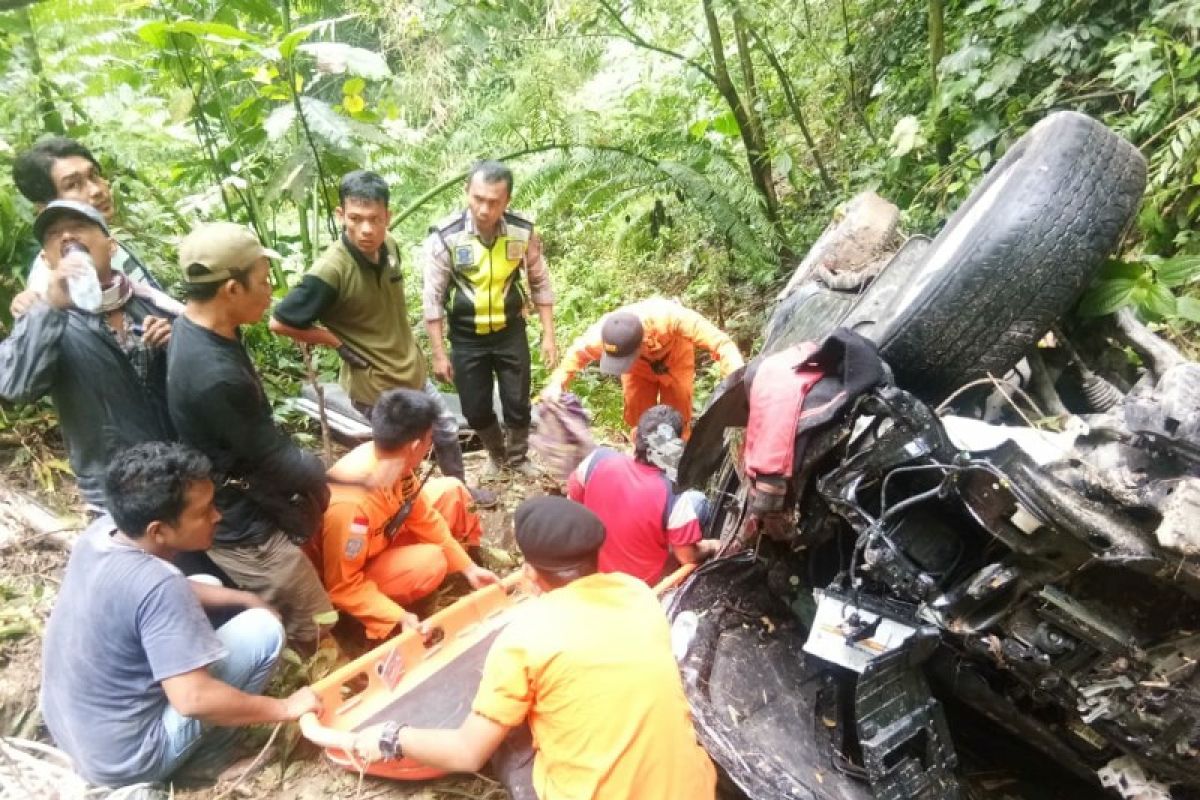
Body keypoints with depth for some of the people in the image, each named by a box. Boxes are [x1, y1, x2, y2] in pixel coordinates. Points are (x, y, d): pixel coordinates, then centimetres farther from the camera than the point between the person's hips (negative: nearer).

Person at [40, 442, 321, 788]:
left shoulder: (100, 531, -8)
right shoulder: (156, 585, -33)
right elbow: (193, 700, -33)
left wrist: (241, 598, 5)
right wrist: (285, 708, -19)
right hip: (125, 758, -8)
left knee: (203, 590, 14)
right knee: (262, 630, -10)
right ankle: (204, 759, 8)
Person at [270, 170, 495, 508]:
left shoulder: (389, 246, -4)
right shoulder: (331, 270, -27)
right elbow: (280, 322, -22)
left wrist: (405, 345, 11)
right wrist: (340, 344, -16)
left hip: (413, 372, 8)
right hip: (375, 387, -8)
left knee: (447, 431, 24)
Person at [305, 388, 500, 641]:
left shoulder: (391, 462, -18)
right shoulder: (351, 503, -41)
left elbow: (423, 515, -3)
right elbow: (343, 586, -30)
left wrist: (467, 566, -2)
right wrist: (398, 617, -34)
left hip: (379, 537, 7)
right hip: (347, 578, -7)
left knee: (451, 491, -1)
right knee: (432, 562, -29)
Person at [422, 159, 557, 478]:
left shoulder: (523, 231, -14)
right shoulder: (445, 237, -20)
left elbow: (540, 284, -1)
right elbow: (434, 299, -12)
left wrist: (548, 336, -3)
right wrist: (439, 353, -9)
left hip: (510, 332, 1)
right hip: (466, 337, 0)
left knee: (518, 403, 9)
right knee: (475, 409, 10)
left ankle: (518, 457, 38)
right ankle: (496, 455, 42)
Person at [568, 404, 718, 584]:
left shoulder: (599, 459, -22)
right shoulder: (672, 494, -30)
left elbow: (573, 501, -3)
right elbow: (688, 558, -17)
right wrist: (712, 546, 5)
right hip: (644, 584, -3)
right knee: (697, 500, 5)